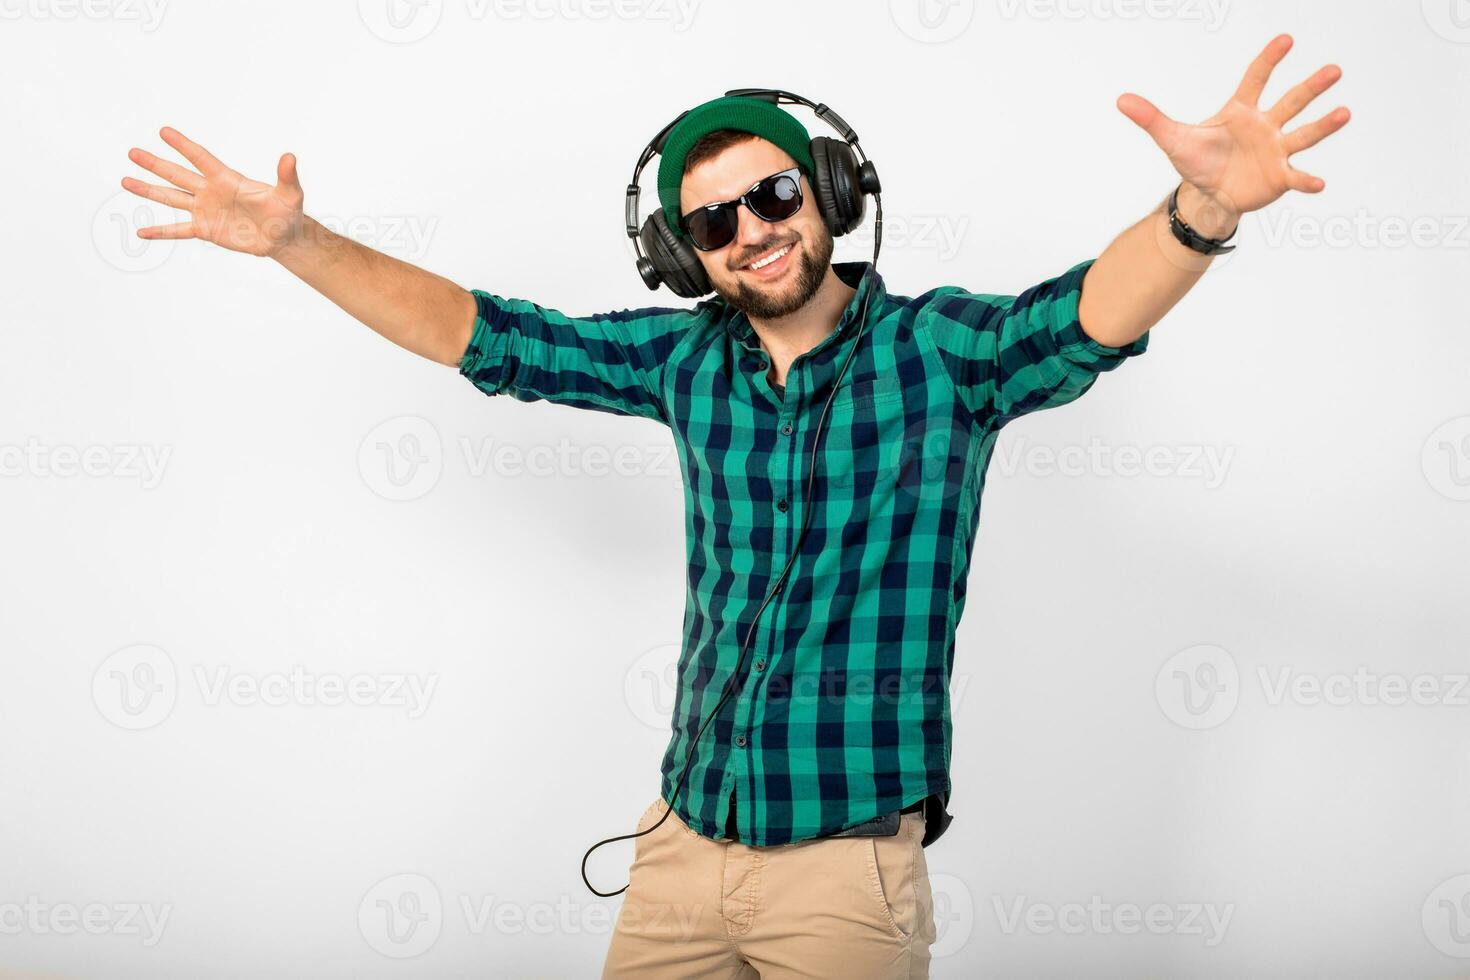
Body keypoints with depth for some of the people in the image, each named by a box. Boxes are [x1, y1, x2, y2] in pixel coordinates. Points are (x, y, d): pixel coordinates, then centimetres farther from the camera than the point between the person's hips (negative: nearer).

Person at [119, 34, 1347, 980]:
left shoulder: (941, 350, -9)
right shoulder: (686, 359, 2)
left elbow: (1086, 317, -28)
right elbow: (486, 334, 5)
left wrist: (1203, 210, -49)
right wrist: (298, 241, -4)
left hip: (849, 866, -4)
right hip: (683, 839, 4)